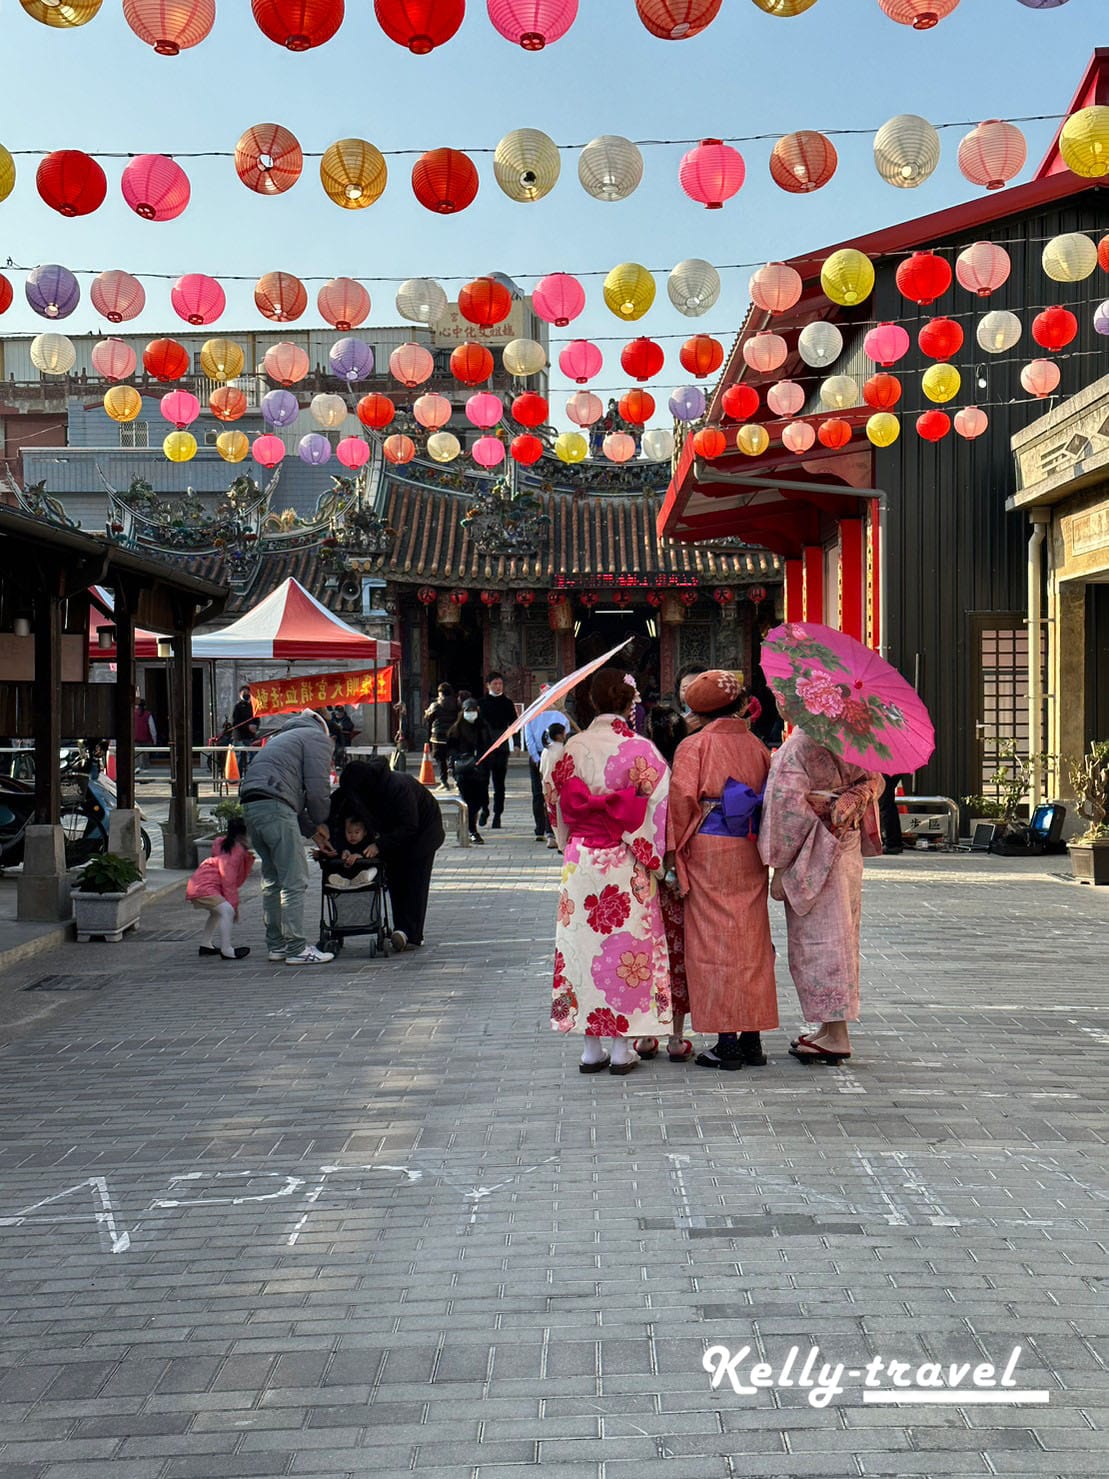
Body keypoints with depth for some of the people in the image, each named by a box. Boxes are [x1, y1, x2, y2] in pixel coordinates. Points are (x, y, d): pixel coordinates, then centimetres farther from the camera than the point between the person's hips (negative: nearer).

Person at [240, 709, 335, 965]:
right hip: (275, 807, -9)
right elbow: (316, 788, -3)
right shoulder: (318, 737, 9)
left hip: (250, 805, 9)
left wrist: (311, 830, 21)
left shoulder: (286, 737, 35)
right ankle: (296, 948, -5)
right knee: (294, 880, -5)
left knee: (272, 878, 17)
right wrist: (321, 824, 11)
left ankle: (276, 944, 21)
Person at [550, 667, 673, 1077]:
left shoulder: (573, 748, 0)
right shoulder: (640, 750, -9)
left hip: (580, 862, 3)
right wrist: (654, 860, 2)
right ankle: (622, 1047, 8)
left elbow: (560, 805, 8)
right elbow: (657, 808, -8)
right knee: (626, 945, 5)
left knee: (584, 944, 8)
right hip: (627, 867, -3)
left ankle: (591, 1048, 13)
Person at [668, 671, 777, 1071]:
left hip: (709, 852, -4)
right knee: (751, 942, 10)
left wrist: (678, 852, -5)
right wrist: (765, 850, 15)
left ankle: (727, 1042, 0)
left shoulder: (694, 746, -6)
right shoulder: (757, 746, 5)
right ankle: (752, 1038, 14)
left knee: (715, 944, 0)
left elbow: (683, 799, -11)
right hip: (750, 854, 4)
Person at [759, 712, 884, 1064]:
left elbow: (788, 807, -21)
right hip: (847, 850, 8)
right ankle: (833, 1027, 21)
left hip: (814, 855, -8)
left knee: (819, 940, -3)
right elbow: (873, 780, 13)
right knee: (840, 937, 13)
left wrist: (780, 867, -17)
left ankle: (836, 1035, -1)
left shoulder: (795, 748, -17)